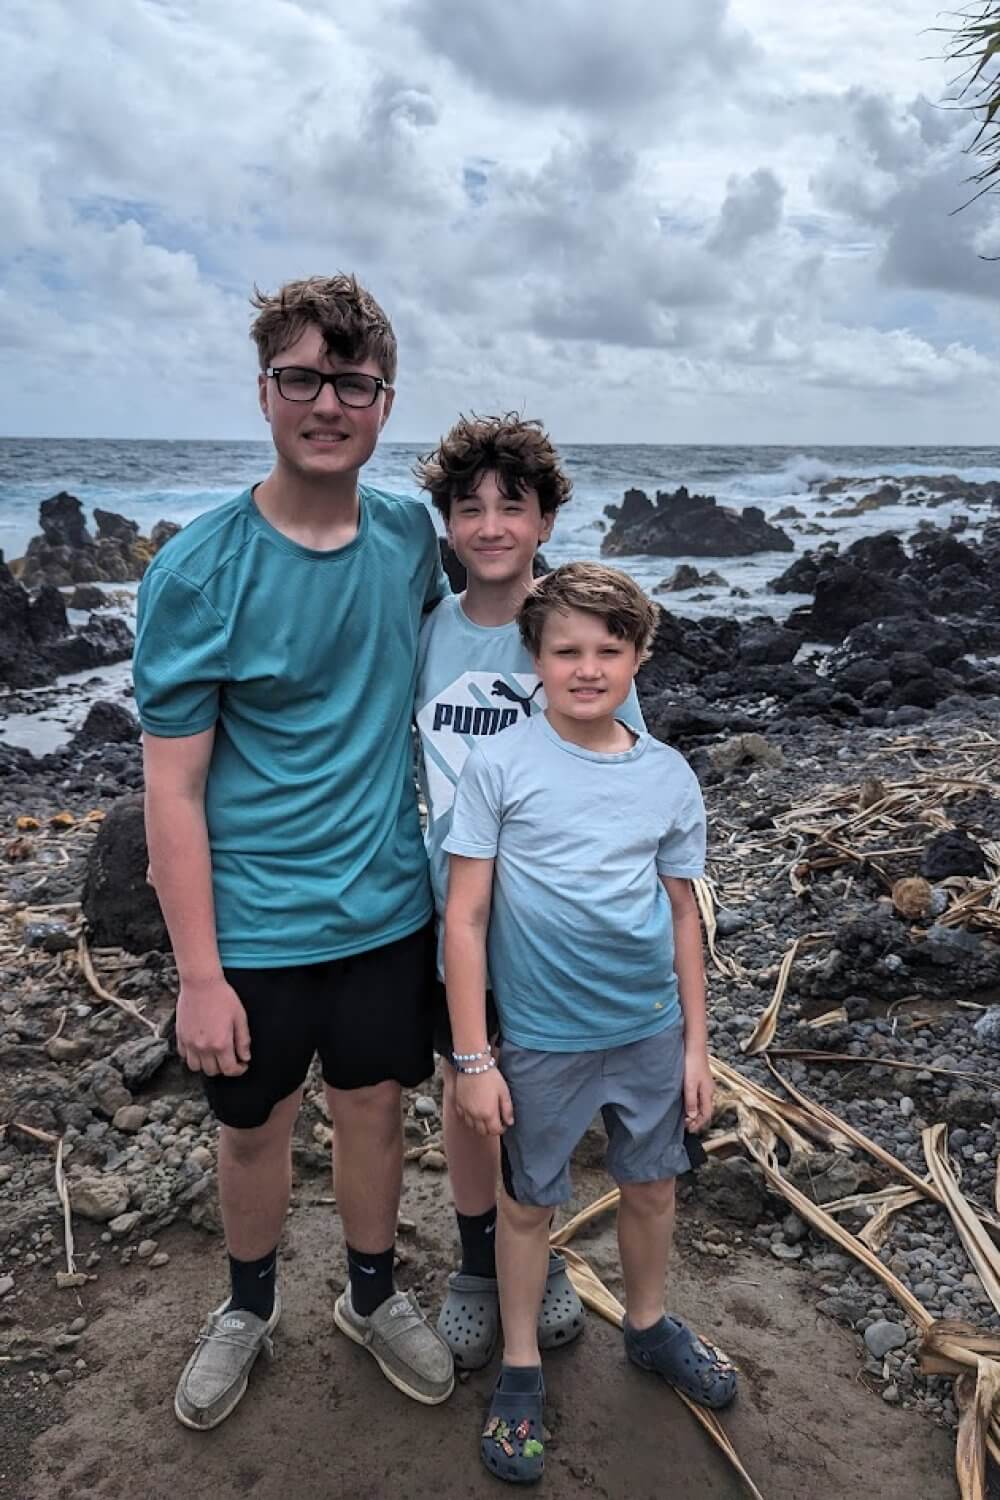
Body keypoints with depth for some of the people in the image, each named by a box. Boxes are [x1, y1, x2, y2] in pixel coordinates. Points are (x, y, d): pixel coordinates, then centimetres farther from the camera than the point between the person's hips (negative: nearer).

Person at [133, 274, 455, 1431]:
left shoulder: (410, 537, -4)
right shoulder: (197, 573, -16)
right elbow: (172, 789, -14)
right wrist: (199, 975, -14)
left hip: (387, 904, 3)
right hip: (254, 923, -2)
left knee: (372, 1107, 18)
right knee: (254, 1123, 18)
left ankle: (373, 1296, 45)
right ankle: (249, 1307, 46)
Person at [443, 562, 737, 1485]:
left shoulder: (670, 776, -3)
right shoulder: (500, 767, -13)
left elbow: (682, 915, 5)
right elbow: (466, 917, -11)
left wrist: (696, 1043, 7)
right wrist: (472, 1059, -11)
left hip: (652, 1030, 3)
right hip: (542, 1038, -3)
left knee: (652, 1186, 21)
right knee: (530, 1202, 14)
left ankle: (649, 1327, 49)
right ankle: (522, 1371, 38)